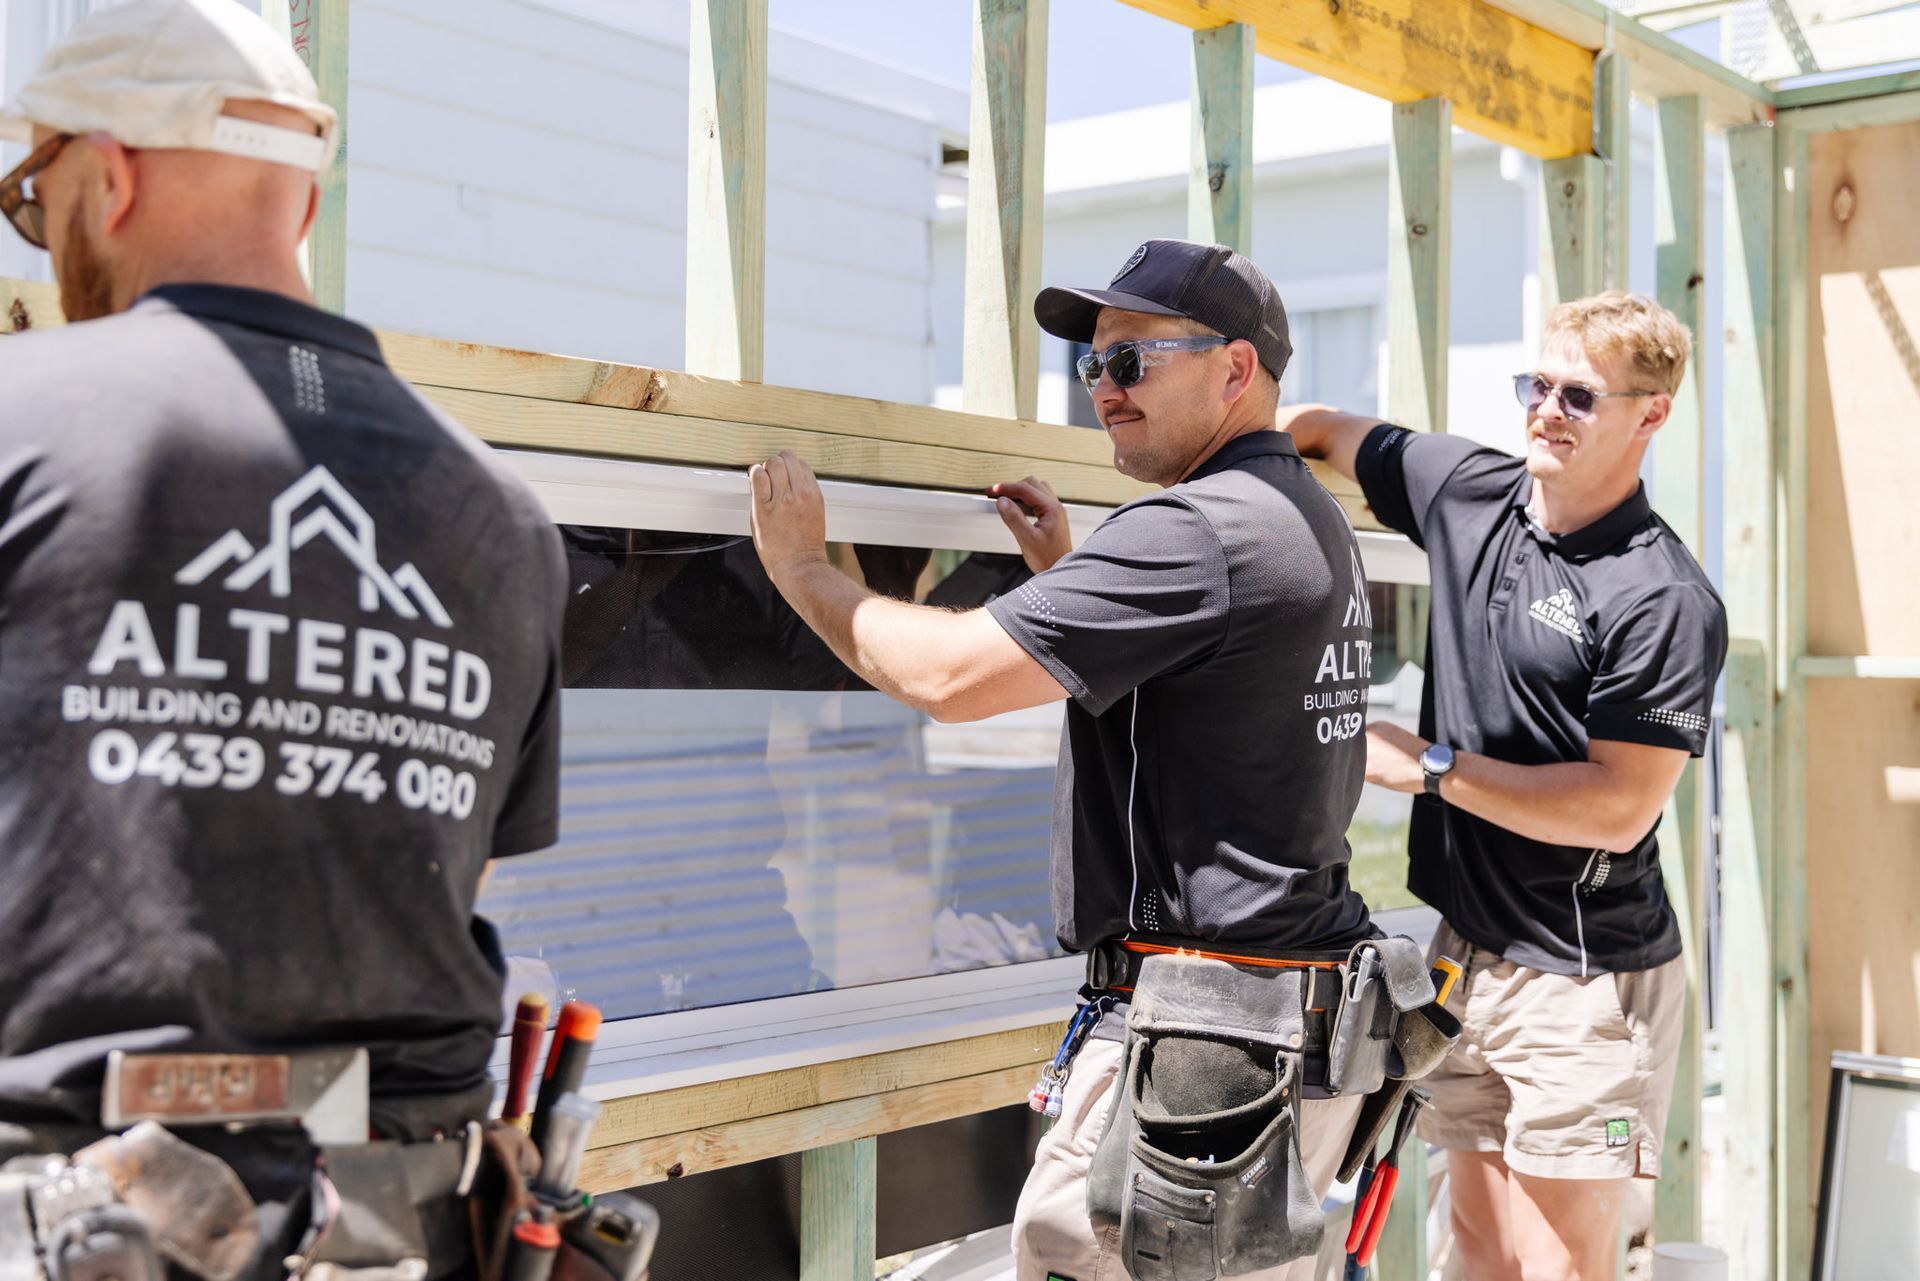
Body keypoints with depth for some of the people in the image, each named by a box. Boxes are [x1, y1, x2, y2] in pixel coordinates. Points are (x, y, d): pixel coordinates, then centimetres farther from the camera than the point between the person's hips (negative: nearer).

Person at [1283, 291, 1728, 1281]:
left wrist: (1430, 766, -14)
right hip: (1467, 950, 7)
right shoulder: (1470, 493, 5)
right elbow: (1319, 428, 18)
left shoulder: (1667, 599, -15)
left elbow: (1619, 808, -19)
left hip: (1586, 979, -7)